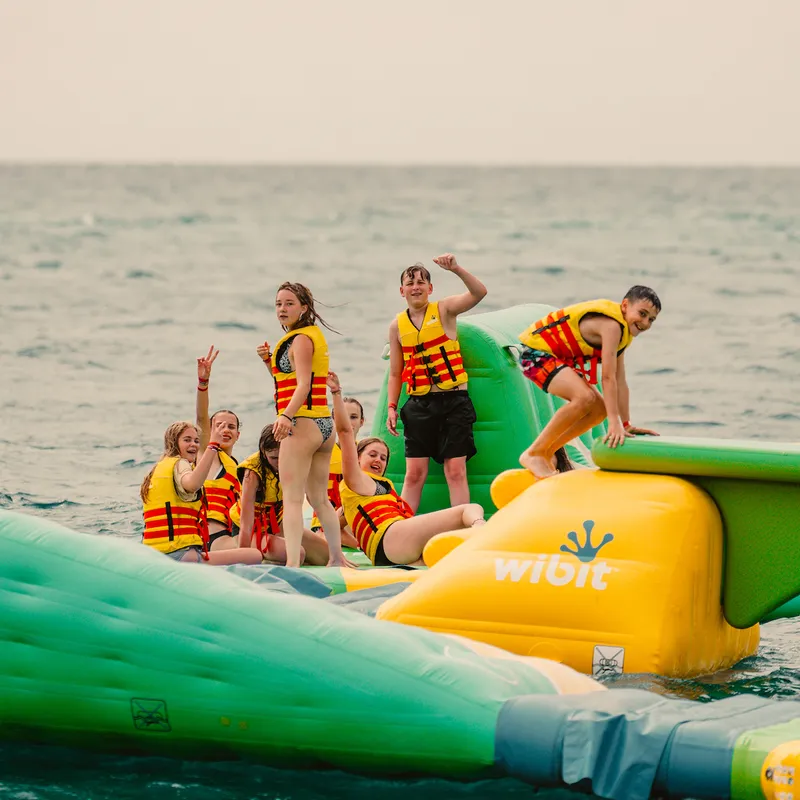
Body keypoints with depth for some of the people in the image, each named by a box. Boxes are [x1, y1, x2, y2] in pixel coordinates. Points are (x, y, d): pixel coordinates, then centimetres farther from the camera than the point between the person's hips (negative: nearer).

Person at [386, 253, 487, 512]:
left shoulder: (444, 310, 0)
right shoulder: (397, 325, 8)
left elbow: (479, 292, -17)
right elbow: (395, 373, 14)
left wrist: (456, 269, -31)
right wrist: (391, 408, 5)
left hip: (453, 401, -2)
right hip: (418, 404, 2)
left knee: (456, 471, -5)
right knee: (414, 473, 0)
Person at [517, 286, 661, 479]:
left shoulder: (623, 329, 7)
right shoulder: (611, 326, -24)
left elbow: (620, 381, 8)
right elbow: (608, 377, -29)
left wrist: (626, 425, 5)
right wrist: (615, 423, -31)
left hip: (559, 358, 11)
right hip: (536, 352, -11)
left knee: (599, 409, 6)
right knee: (585, 397, -28)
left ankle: (547, 452, 16)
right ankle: (533, 454, -18)